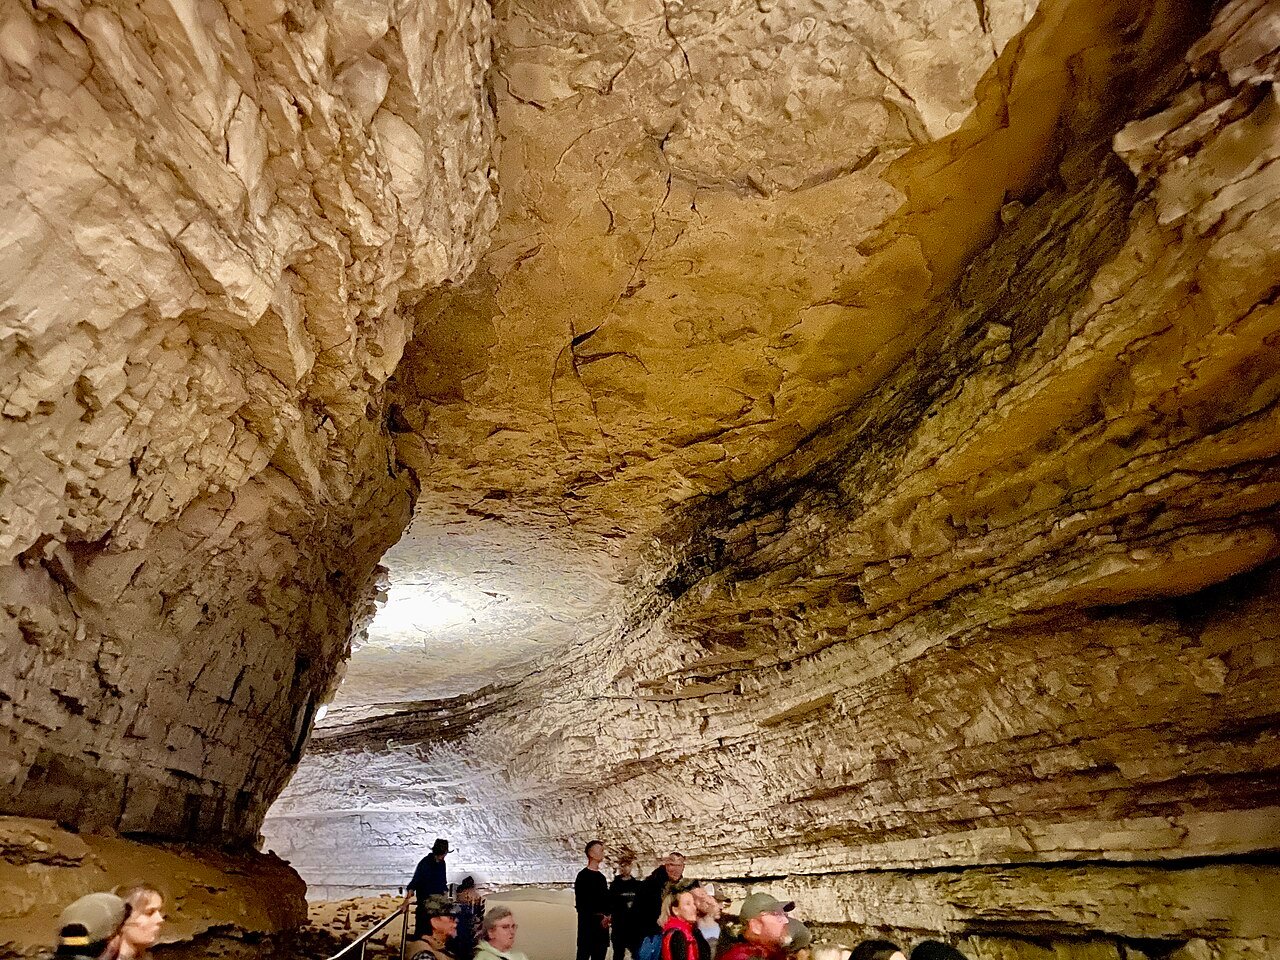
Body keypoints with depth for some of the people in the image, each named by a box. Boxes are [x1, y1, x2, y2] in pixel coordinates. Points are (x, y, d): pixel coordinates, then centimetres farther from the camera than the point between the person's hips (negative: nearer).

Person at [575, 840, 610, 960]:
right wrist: (599, 917, -11)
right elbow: (580, 903, -11)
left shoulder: (601, 877, 17)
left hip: (602, 923, 8)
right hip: (588, 923, -8)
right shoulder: (583, 876, -7)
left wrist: (607, 916, 2)